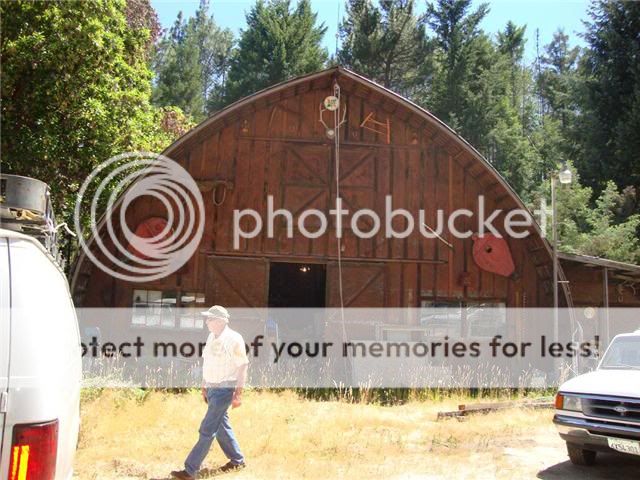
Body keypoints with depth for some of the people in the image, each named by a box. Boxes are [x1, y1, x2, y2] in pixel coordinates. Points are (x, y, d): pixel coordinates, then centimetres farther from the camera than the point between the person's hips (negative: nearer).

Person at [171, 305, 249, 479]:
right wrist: (204, 386, 16)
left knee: (207, 429, -6)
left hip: (224, 390, -8)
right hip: (212, 388, 8)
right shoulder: (211, 337, 6)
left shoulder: (234, 339, -16)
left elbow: (242, 366, -14)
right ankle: (237, 461, 32)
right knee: (221, 426, 17)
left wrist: (238, 393, -16)